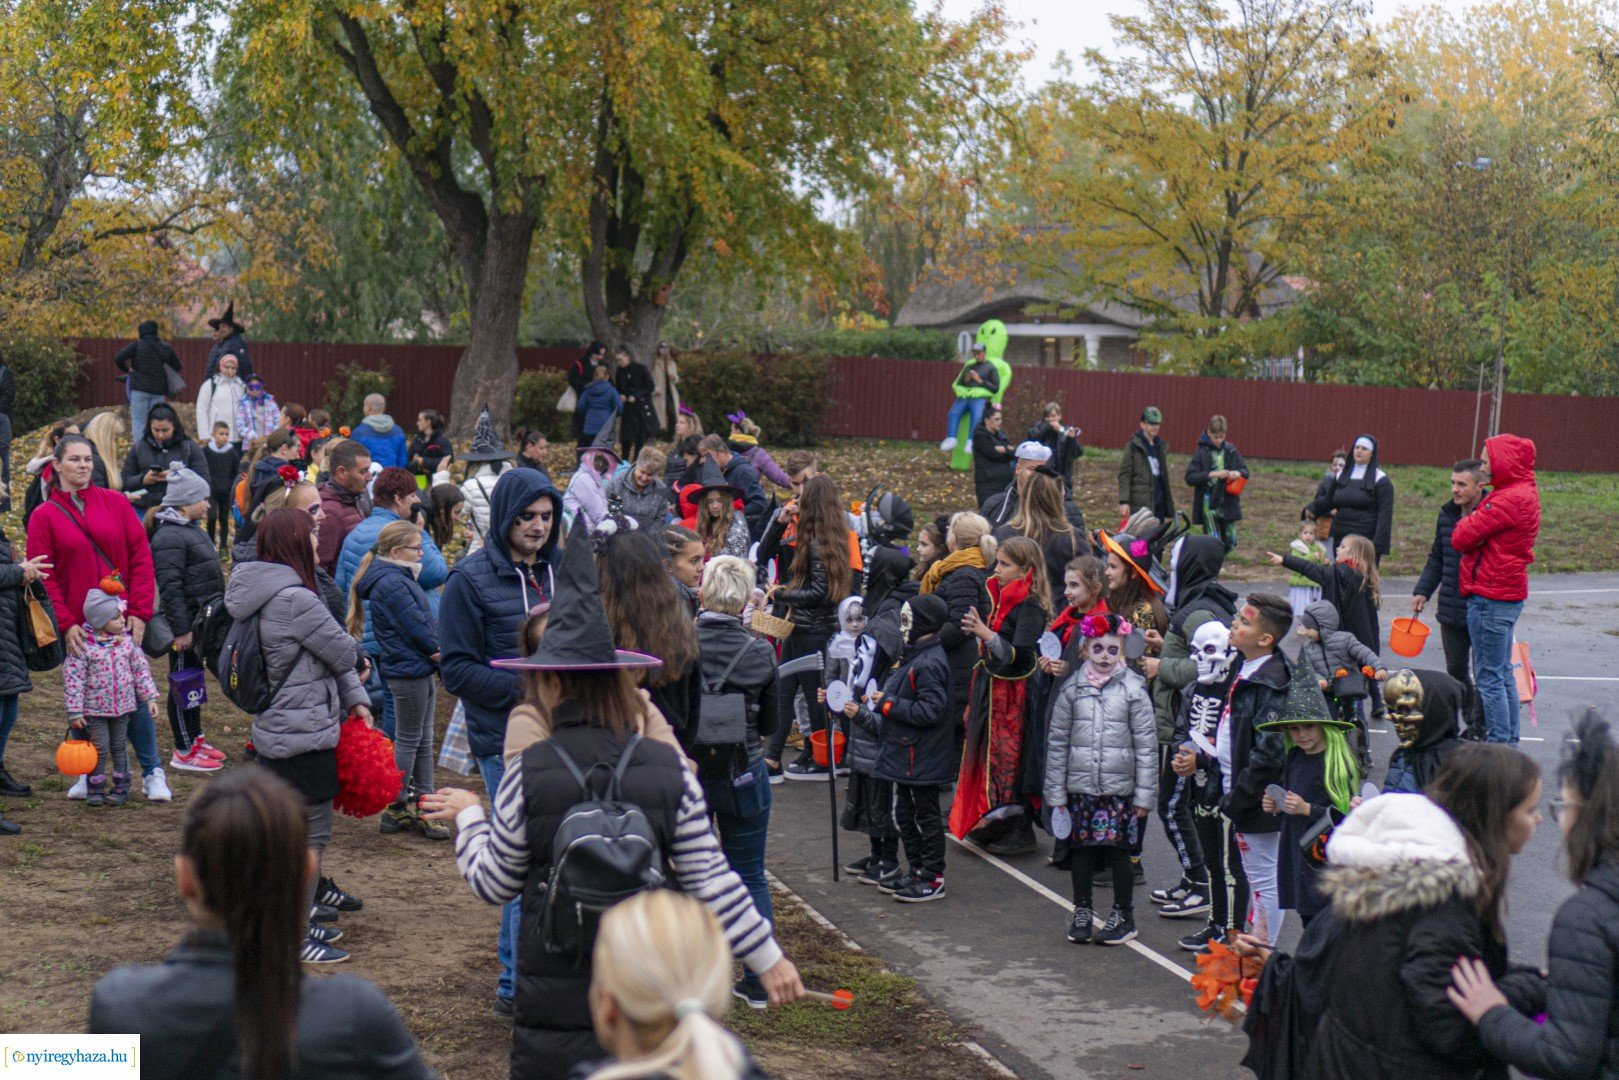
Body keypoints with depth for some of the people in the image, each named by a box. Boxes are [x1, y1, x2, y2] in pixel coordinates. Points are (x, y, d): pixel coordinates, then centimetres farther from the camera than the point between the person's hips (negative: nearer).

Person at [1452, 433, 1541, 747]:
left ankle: (1499, 746, -4)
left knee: (1489, 676, -6)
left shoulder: (1509, 499, -19)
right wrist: (1476, 519, -3)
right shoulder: (1525, 493, 15)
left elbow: (1461, 538, -16)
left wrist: (1469, 519, 1)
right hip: (1509, 594, 10)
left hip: (1490, 597, -10)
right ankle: (1509, 743, 22)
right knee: (1503, 673, 16)